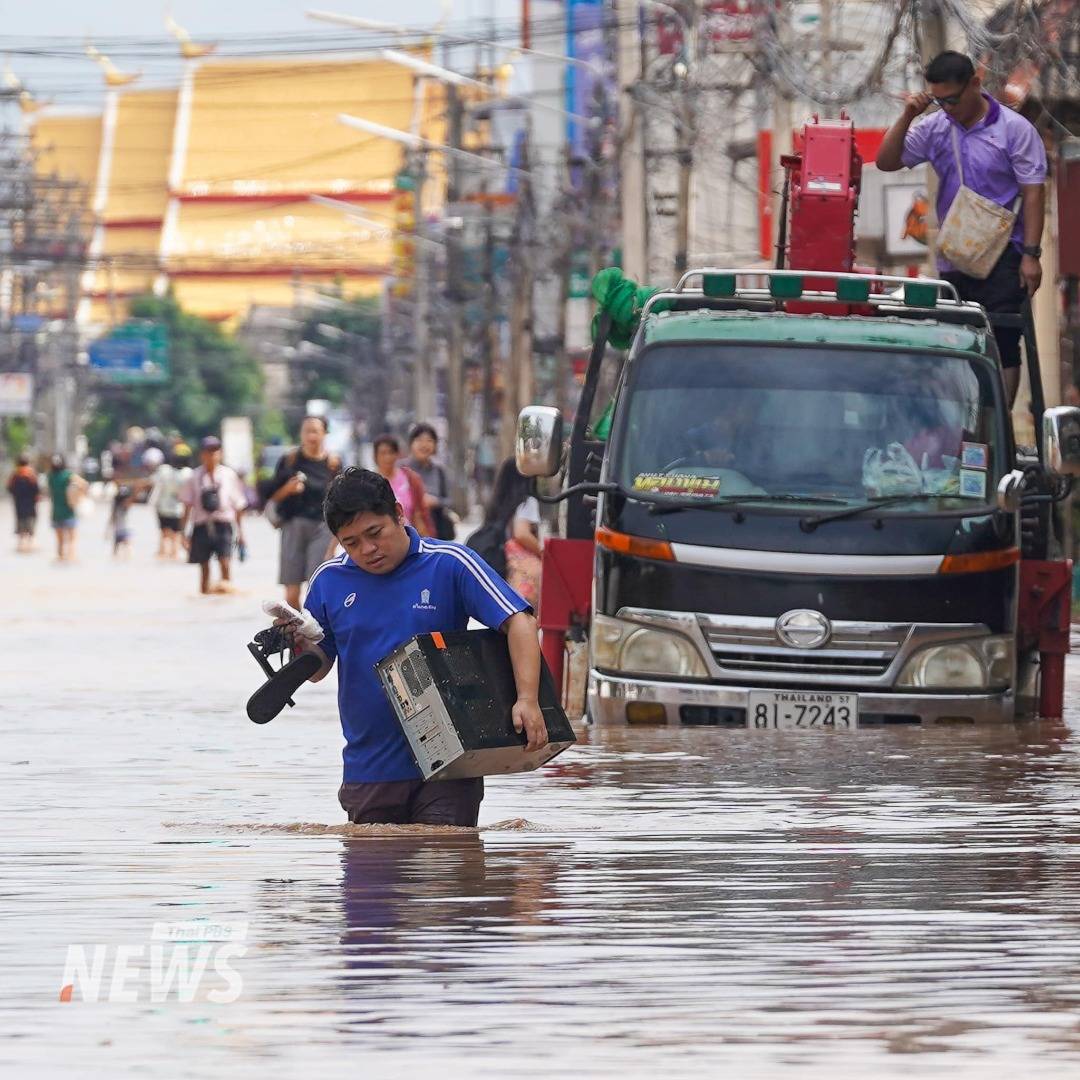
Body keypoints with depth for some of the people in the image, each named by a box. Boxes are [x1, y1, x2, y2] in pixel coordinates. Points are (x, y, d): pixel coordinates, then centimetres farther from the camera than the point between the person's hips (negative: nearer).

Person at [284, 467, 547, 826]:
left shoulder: (448, 564, -5)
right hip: (368, 768, 3)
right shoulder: (329, 581, 5)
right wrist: (299, 645, -11)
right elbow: (318, 668, 13)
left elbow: (518, 622, -10)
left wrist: (527, 699, -24)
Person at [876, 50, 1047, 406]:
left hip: (1002, 259, -5)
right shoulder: (935, 128, 7)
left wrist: (1030, 254, -13)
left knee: (1001, 346, -6)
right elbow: (887, 162, 7)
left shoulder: (1013, 129, -5)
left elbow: (1033, 192, -6)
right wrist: (907, 117, -7)